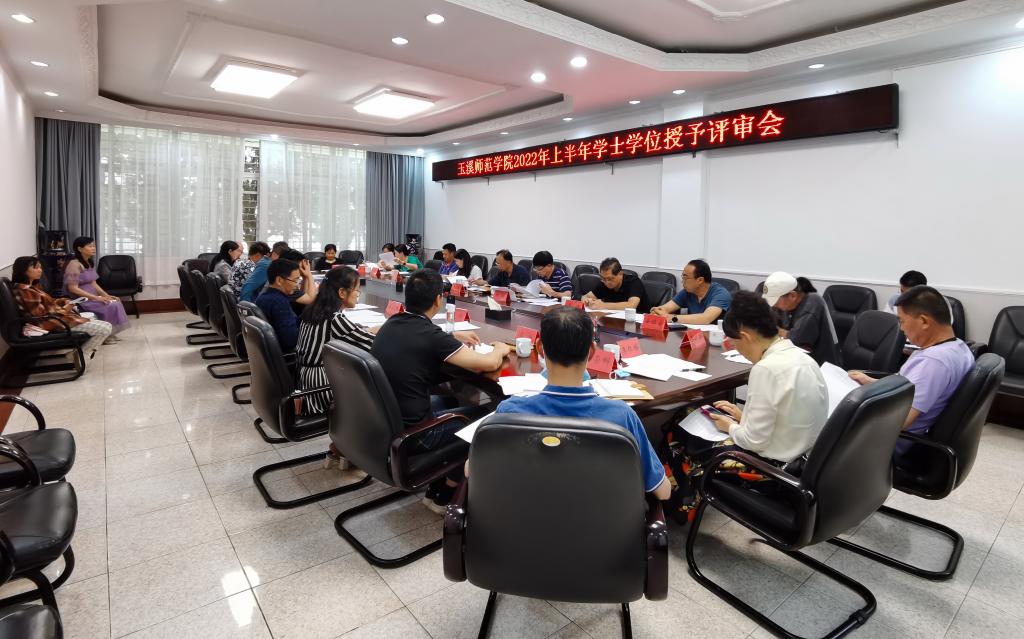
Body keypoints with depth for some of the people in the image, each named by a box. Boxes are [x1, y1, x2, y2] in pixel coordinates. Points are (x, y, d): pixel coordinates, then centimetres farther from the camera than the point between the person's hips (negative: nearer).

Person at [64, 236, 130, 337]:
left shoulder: (88, 263, 10)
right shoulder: (74, 264, -17)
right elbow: (73, 288, -22)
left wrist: (106, 295, -2)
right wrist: (96, 298, -24)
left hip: (90, 297, 8)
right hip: (80, 300, -8)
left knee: (116, 303, -7)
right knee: (110, 306, -19)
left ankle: (109, 333, -1)